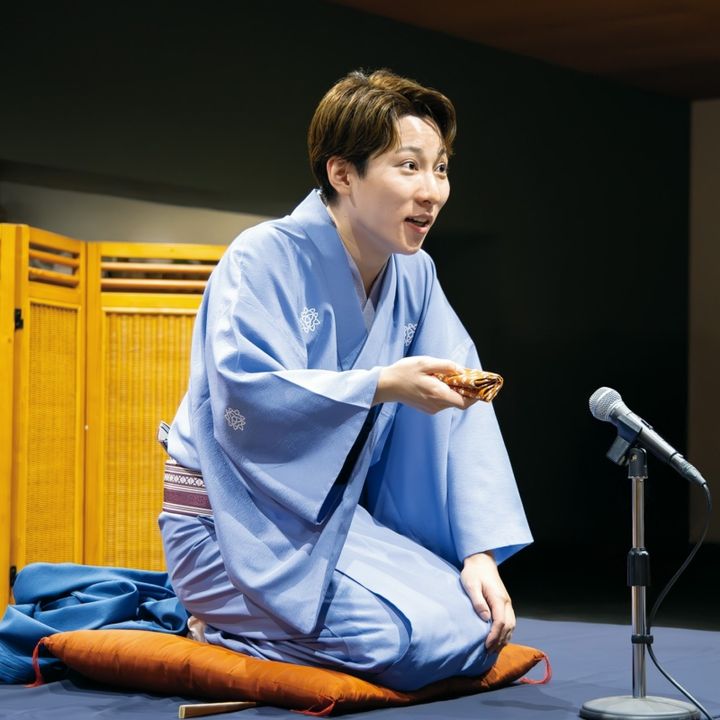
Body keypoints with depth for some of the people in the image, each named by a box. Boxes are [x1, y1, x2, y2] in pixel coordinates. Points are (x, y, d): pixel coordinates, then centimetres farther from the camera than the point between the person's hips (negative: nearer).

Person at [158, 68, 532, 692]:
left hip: (336, 514, 8)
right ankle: (223, 629, 0)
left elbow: (459, 411, -2)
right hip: (236, 522, -8)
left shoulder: (414, 274, 5)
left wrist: (480, 553, -11)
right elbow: (248, 400, -28)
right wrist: (383, 386, -35)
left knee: (481, 627, -3)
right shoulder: (265, 259, -15)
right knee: (423, 638, -23)